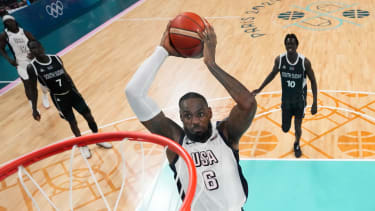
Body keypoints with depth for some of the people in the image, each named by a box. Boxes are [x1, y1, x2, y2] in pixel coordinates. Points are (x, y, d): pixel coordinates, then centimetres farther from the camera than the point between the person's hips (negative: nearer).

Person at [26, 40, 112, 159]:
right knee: (72, 122, 6)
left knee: (88, 115, 5)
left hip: (71, 92, 3)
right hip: (59, 98, -3)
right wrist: (34, 109, -8)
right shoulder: (32, 67, -13)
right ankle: (83, 146, 29)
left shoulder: (56, 58, -3)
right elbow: (33, 89, -7)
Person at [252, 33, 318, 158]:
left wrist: (315, 103, -12)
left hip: (300, 100, -1)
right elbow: (273, 74, 5)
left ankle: (297, 144, 44)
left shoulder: (304, 62, -20)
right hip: (286, 99, 2)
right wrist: (260, 89, 5)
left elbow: (313, 81, -9)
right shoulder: (279, 60, -15)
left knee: (297, 127, 10)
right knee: (285, 128, 8)